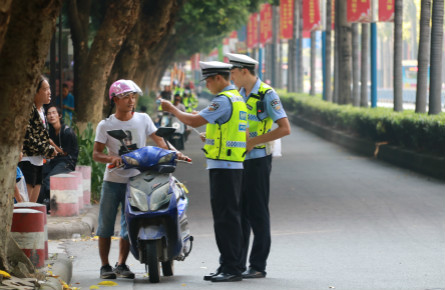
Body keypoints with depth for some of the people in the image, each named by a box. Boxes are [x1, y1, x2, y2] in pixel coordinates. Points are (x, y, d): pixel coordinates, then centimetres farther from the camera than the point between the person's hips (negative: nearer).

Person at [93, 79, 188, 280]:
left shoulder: (143, 119, 4)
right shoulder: (105, 125, 0)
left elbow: (158, 139, 1)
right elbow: (96, 153, -3)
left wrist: (174, 152, -16)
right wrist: (111, 158, -22)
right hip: (112, 180, -1)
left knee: (129, 225, 1)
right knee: (106, 224, 1)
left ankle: (121, 264, 10)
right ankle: (105, 265, 10)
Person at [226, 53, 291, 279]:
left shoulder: (266, 95, -11)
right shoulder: (240, 93, 13)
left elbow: (285, 128, -17)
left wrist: (253, 141, -19)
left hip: (257, 160, -8)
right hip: (238, 161, 8)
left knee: (257, 214, -4)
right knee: (238, 213, 8)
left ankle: (258, 266, 1)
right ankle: (237, 264, 13)